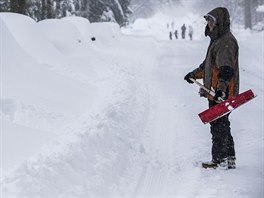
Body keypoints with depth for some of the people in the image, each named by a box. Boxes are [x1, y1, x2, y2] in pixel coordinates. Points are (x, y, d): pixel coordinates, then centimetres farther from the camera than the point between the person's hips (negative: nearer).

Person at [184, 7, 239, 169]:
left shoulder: (227, 42, -15)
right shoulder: (218, 40, 19)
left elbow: (226, 69, -28)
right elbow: (209, 64, 32)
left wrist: (221, 87, -39)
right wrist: (195, 74, 39)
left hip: (222, 94, -11)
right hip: (216, 93, 11)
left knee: (218, 125, -5)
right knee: (222, 125, 15)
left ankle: (219, 160, 2)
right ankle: (230, 159, 23)